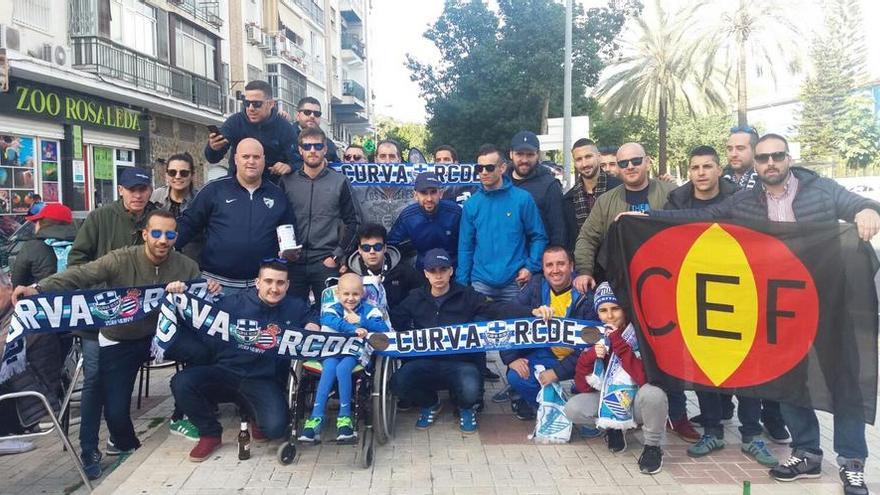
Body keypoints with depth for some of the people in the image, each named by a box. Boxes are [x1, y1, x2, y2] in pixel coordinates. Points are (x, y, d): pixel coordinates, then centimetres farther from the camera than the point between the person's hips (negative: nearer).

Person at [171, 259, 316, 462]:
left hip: (264, 381, 0)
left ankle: (255, 413, 14)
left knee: (275, 427, -27)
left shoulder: (296, 307, 8)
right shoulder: (233, 303, 0)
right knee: (181, 383, -26)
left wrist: (313, 326, 2)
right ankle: (210, 434, 2)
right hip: (225, 372, 1)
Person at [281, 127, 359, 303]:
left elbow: (352, 222, 3)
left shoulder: (340, 182, 2)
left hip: (326, 262, -1)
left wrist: (337, 256, -3)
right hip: (294, 262, 2)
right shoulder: (287, 181, 6)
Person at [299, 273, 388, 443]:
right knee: (329, 368, -30)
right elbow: (328, 320, -20)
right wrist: (354, 329, -32)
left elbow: (384, 329, -8)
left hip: (356, 352, -1)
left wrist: (360, 320, -16)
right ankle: (316, 418, -30)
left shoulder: (368, 310, 6)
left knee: (342, 368, -31)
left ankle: (344, 417, -22)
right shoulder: (331, 309, 6)